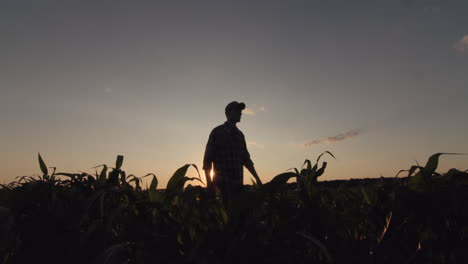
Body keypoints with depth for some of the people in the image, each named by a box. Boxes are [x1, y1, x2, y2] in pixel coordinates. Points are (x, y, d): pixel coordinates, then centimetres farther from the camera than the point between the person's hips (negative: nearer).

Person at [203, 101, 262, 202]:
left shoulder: (240, 134, 14)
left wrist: (257, 179, 16)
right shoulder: (217, 132, -2)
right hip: (223, 183, -5)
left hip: (238, 183, 5)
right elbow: (207, 159, -4)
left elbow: (246, 159, 19)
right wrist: (209, 184, -10)